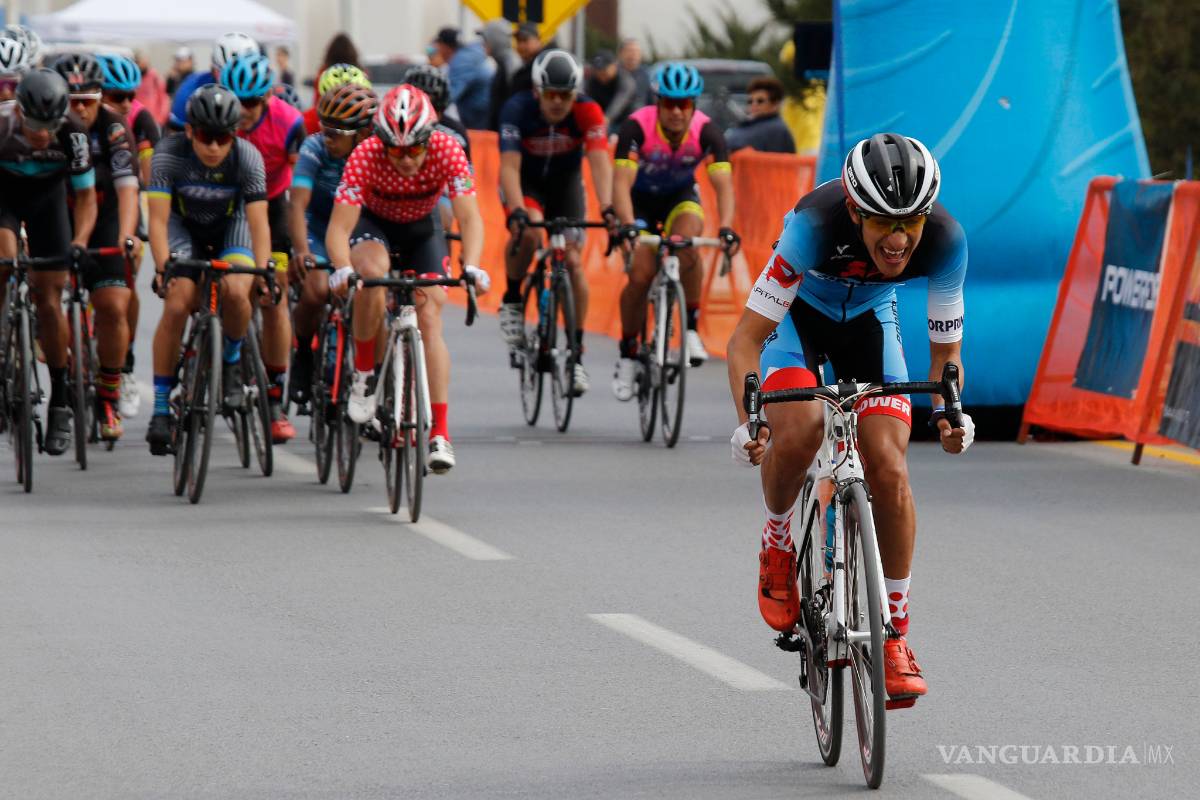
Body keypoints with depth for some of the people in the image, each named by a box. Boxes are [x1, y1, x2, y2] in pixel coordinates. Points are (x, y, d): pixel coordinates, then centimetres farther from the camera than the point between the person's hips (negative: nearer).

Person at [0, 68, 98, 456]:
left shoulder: (72, 135, -29)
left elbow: (86, 196, -17)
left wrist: (80, 241, -34)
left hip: (47, 195, 1)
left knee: (48, 299, -3)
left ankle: (60, 403, 7)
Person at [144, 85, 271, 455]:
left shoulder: (247, 158, -26)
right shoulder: (169, 154, -28)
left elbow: (258, 222, -29)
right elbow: (158, 219, -30)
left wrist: (263, 271, -43)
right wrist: (163, 266, -44)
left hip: (230, 226, 0)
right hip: (184, 226, 0)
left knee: (235, 291, -29)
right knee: (177, 304, -21)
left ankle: (232, 360, 3)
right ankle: (161, 408, -12)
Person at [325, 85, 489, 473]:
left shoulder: (447, 151, -32)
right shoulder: (365, 157, -34)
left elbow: (469, 217, -37)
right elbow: (338, 227, -37)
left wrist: (471, 267, -54)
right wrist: (343, 269, -57)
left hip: (423, 227, 1)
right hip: (374, 222, -1)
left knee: (429, 320, -13)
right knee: (372, 274, -34)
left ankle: (440, 434, -12)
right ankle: (364, 374, -14)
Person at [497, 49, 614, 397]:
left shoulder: (587, 113, -27)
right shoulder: (517, 110, -30)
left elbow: (599, 161, -38)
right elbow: (510, 165, -37)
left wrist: (607, 208, -53)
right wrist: (516, 211, -53)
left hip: (565, 182, 2)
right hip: (525, 183, -2)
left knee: (572, 261, -11)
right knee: (528, 231, -34)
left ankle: (576, 353, -1)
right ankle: (512, 300, -7)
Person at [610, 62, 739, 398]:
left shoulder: (706, 132, -26)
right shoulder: (637, 127, -31)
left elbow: (723, 184, -33)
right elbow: (621, 182, -38)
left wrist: (726, 228, -50)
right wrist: (628, 226, -55)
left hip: (680, 197, 1)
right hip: (639, 198, -1)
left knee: (686, 245, -31)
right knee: (641, 275, -16)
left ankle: (692, 329, -17)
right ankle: (628, 355, 3)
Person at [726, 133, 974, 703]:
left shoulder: (945, 241, -31)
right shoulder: (815, 224, -40)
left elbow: (946, 351, -17)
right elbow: (746, 339, -37)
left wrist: (946, 410, -38)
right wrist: (749, 420, -51)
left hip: (868, 319, 2)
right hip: (796, 313, -2)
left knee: (888, 467, -14)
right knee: (798, 433, -29)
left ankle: (895, 635, -1)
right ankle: (777, 545, 3)